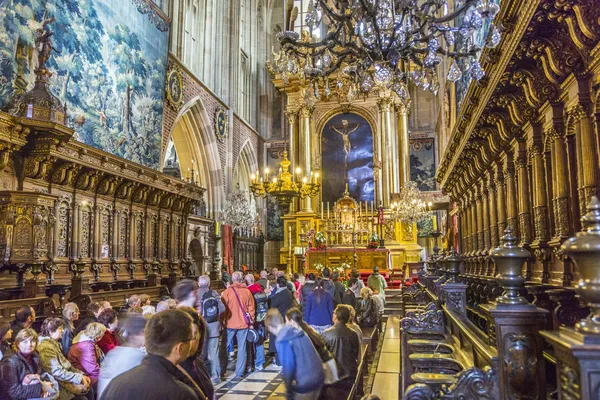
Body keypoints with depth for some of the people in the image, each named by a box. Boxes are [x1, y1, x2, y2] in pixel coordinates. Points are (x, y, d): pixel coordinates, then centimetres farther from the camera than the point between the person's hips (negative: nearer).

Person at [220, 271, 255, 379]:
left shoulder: (227, 291, -8)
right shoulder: (247, 291, 0)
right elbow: (251, 308, 4)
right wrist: (251, 320, 13)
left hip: (230, 323, -2)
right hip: (243, 323, 2)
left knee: (225, 347, 11)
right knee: (242, 348, 7)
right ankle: (239, 373, 7)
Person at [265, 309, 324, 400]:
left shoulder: (282, 341, -13)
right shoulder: (299, 331, 8)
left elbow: (288, 366, -19)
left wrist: (288, 389, -7)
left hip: (304, 384, -7)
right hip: (319, 377, 7)